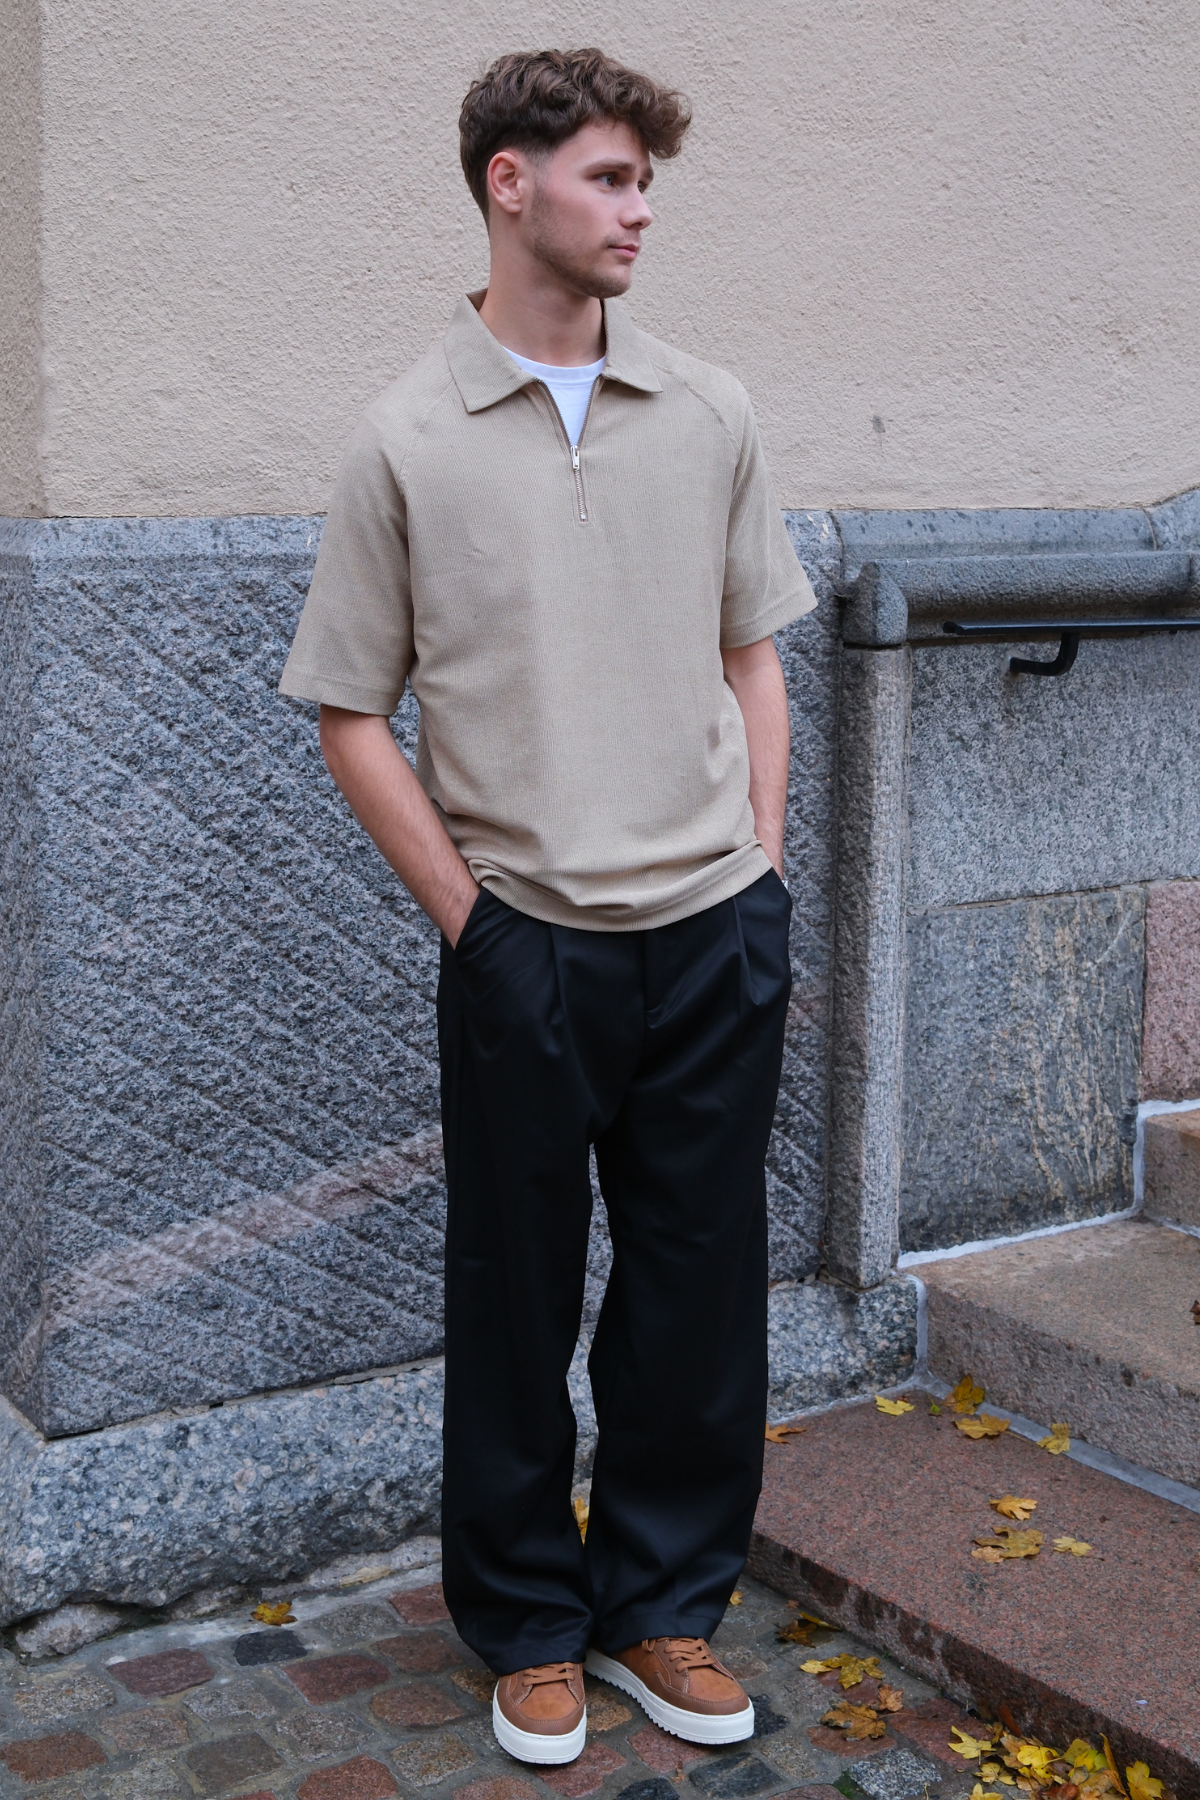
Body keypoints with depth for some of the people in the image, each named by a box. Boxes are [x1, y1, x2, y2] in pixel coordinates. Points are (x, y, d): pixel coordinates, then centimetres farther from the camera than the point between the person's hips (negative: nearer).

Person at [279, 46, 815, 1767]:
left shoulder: (710, 415, 7)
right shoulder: (408, 442, -3)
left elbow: (753, 656, 14)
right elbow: (352, 715, 0)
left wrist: (762, 869, 5)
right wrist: (467, 914, -5)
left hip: (714, 935, 3)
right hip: (525, 952, -3)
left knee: (700, 1286, 10)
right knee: (518, 1300, 9)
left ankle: (663, 1605, 29)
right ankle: (529, 1623, 28)